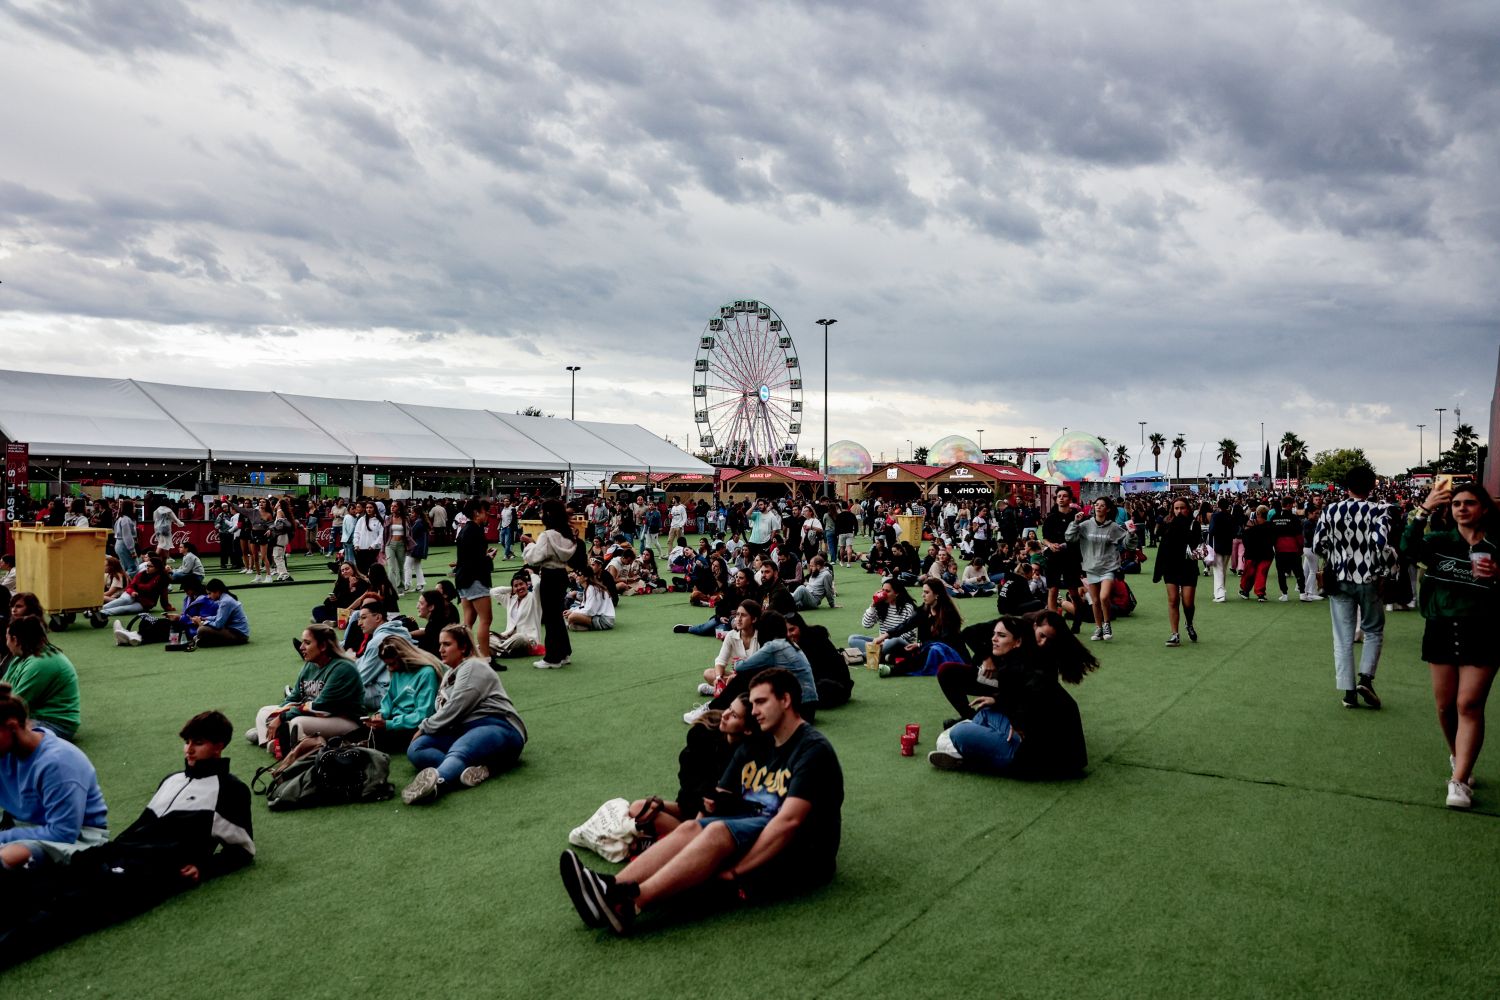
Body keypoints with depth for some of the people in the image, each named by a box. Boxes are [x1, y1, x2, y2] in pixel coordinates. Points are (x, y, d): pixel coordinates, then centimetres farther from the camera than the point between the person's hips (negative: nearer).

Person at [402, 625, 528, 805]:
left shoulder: (473, 667, -1)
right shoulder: (451, 673, 29)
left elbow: (454, 709, -11)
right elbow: (443, 713, 25)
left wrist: (424, 728, 0)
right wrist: (424, 728, 6)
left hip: (496, 728, -9)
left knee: (458, 752, -39)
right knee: (415, 749, -14)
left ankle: (436, 782, -75)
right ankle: (474, 768, -41)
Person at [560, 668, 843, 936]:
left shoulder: (813, 750, -12)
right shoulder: (756, 744, 14)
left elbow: (789, 821, -22)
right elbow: (721, 798, 12)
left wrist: (735, 871, -25)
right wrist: (714, 803, -13)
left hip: (803, 854, -7)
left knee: (719, 832, -30)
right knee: (691, 828, -17)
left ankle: (628, 902, -43)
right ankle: (611, 890, -34)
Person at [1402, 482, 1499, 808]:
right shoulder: (1440, 540, 2)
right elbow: (1409, 548, -18)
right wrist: (1424, 509, -26)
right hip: (1442, 630, 2)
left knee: (1469, 705, -7)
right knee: (1445, 705, 10)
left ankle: (1459, 780, -3)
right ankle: (1458, 757, 35)